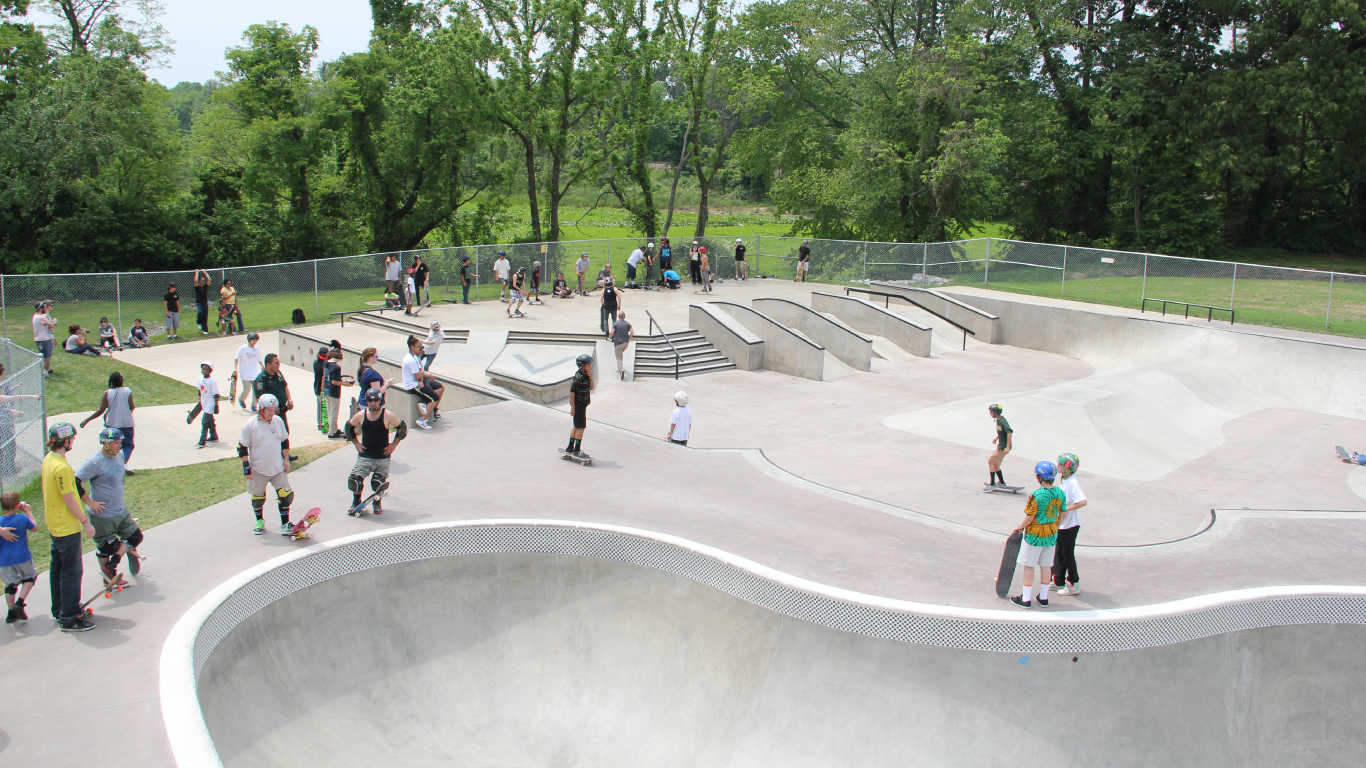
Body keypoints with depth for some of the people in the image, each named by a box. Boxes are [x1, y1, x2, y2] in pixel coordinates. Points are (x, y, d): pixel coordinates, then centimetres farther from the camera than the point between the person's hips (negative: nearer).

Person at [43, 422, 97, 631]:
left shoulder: (48, 459, 5)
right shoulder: (62, 467, -25)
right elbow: (69, 500, -22)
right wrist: (85, 522, -14)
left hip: (54, 525, 10)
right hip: (67, 528, -10)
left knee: (57, 568, 19)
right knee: (71, 572, -4)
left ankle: (60, 610, 32)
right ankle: (69, 619, 0)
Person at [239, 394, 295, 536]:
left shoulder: (278, 422, -1)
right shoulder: (250, 425, -12)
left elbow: (285, 441, 12)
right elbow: (242, 447, -8)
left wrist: (286, 459, 8)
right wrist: (246, 467, -10)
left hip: (278, 468, 2)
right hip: (258, 471, -2)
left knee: (286, 495, -4)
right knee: (258, 498, 12)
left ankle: (285, 524, 9)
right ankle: (259, 521, 36)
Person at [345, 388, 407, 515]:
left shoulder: (387, 415, -9)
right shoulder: (360, 415, -3)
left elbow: (403, 427, 2)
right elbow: (349, 427, 15)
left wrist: (394, 444, 0)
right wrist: (356, 443, 9)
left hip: (382, 457, -1)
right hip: (364, 456, 1)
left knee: (379, 483, -4)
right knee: (354, 481, -10)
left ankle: (377, 504, 27)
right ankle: (356, 503, 18)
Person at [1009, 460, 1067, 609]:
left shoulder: (1036, 495, -23)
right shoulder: (1060, 493, -4)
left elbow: (1029, 518, -19)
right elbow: (1062, 515, 6)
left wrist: (1019, 527, -1)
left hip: (1034, 536, -6)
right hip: (1051, 536, 6)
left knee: (1029, 566, 7)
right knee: (1046, 566, 16)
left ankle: (1026, 599, 14)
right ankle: (1043, 598, 26)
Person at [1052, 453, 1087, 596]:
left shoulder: (1073, 483, -23)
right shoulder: (1063, 480, 5)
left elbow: (1083, 502, -33)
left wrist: (1066, 509, -28)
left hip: (1070, 525, -9)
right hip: (1061, 523, 9)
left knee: (1068, 554, 1)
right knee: (1059, 552, 16)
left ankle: (1074, 585, 12)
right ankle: (1058, 581, 27)